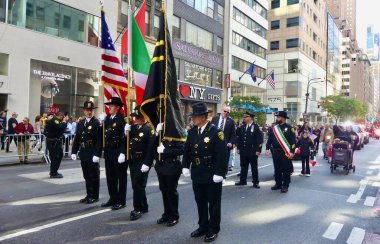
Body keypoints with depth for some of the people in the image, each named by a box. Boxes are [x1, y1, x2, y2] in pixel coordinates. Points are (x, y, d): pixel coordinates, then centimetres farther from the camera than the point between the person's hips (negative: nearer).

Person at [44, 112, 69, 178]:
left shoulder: (56, 120, 16)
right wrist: (64, 121, -13)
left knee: (60, 155, 17)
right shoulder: (53, 120, -16)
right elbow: (61, 128, -28)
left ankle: (54, 171, 27)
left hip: (57, 141, 11)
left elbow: (62, 129, 13)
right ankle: (53, 174, 5)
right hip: (52, 141, -11)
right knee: (55, 157, -5)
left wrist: (65, 121, 3)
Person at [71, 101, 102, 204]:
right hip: (83, 153, 6)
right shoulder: (81, 123, 12)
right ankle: (89, 195, 24)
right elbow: (77, 138, 13)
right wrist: (74, 152, 7)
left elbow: (99, 141, -15)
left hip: (93, 154, -6)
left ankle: (94, 196, 14)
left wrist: (97, 154, -20)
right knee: (86, 176, 14)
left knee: (94, 176, 3)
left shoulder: (97, 123, -9)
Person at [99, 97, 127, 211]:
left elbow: (125, 137, -17)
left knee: (121, 177, 4)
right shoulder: (107, 118, 11)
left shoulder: (122, 119, -12)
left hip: (119, 152, -7)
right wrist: (101, 123, 0)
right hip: (108, 152, 7)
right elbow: (103, 134, 11)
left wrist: (123, 153, -22)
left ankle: (121, 201, 14)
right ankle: (113, 198, 27)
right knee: (110, 177, 14)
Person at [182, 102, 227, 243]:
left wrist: (219, 173, -19)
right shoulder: (192, 132, 4)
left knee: (213, 203, 9)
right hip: (197, 174, 6)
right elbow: (187, 150, 11)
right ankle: (203, 226, 34)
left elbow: (222, 154, -17)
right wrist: (185, 166, 4)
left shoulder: (216, 132, -15)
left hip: (212, 176, -6)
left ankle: (213, 229, 24)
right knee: (200, 202, 17)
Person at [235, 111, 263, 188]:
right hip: (243, 151, 5)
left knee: (254, 167, 4)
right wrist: (239, 148, 9)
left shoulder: (256, 127, -7)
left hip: (252, 152, -5)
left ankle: (255, 182, 12)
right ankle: (243, 180, 23)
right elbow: (239, 138, 15)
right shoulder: (243, 128, 10)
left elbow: (259, 139, -11)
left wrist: (258, 150, -15)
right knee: (243, 167, 12)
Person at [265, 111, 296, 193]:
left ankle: (285, 186, 11)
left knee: (286, 170, 1)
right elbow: (269, 139, 12)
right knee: (277, 169, 13)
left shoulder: (289, 128, -5)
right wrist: (268, 148, 1)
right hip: (276, 152, 5)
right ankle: (278, 184, 24)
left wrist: (292, 152, -15)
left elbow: (293, 141, -9)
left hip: (285, 153, -5)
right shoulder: (274, 128, 10)